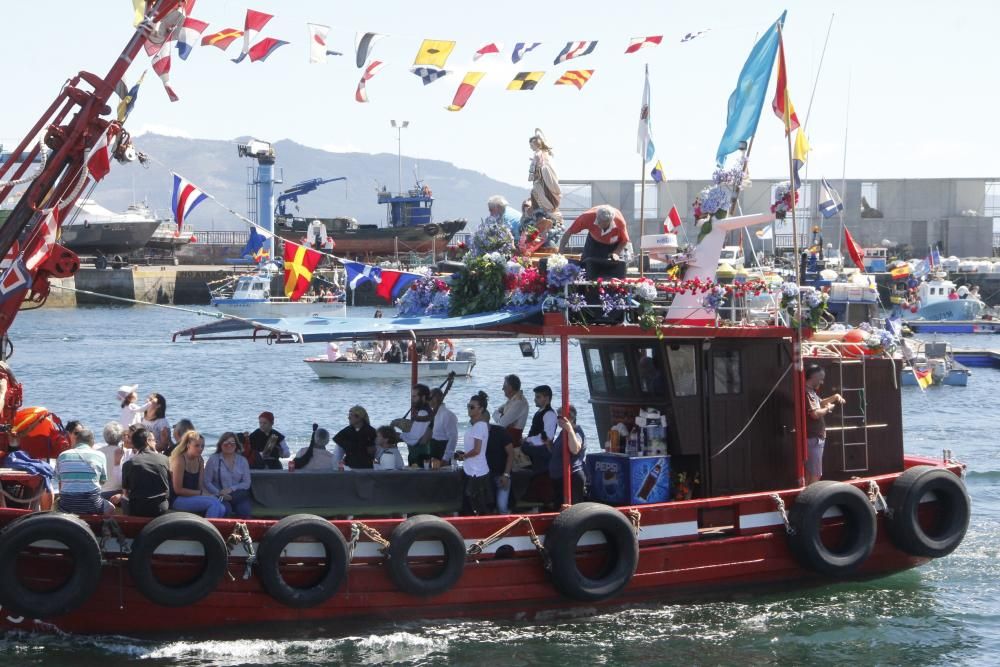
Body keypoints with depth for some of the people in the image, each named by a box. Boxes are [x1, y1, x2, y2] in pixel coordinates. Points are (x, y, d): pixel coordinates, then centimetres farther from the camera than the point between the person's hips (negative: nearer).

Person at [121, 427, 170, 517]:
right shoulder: (164, 459, -1)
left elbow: (125, 491, 4)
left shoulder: (128, 464, -4)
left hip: (136, 512, -1)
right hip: (161, 510, 1)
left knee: (123, 499, 29)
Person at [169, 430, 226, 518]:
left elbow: (201, 486, 12)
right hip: (178, 500, -7)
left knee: (221, 509, -19)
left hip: (194, 497, 7)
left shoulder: (200, 460, 12)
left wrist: (208, 494, -10)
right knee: (213, 503, -27)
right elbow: (178, 490, -14)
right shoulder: (180, 460, -11)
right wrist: (200, 493, -14)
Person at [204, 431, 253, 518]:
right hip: (219, 497, -2)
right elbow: (207, 482, 0)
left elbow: (246, 483, 7)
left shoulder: (242, 460, 12)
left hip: (238, 496, 2)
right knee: (225, 510, -35)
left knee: (244, 510, -31)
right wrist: (219, 493, -16)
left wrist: (231, 489, -10)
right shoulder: (213, 459, 4)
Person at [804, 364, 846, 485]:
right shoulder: (806, 393, -18)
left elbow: (819, 403, 33)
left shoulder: (811, 392, 15)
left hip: (816, 438, 11)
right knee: (815, 474, -11)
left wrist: (835, 397, 19)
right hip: (813, 439, -11)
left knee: (810, 472, 13)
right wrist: (828, 408, -9)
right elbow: (815, 413, -26)